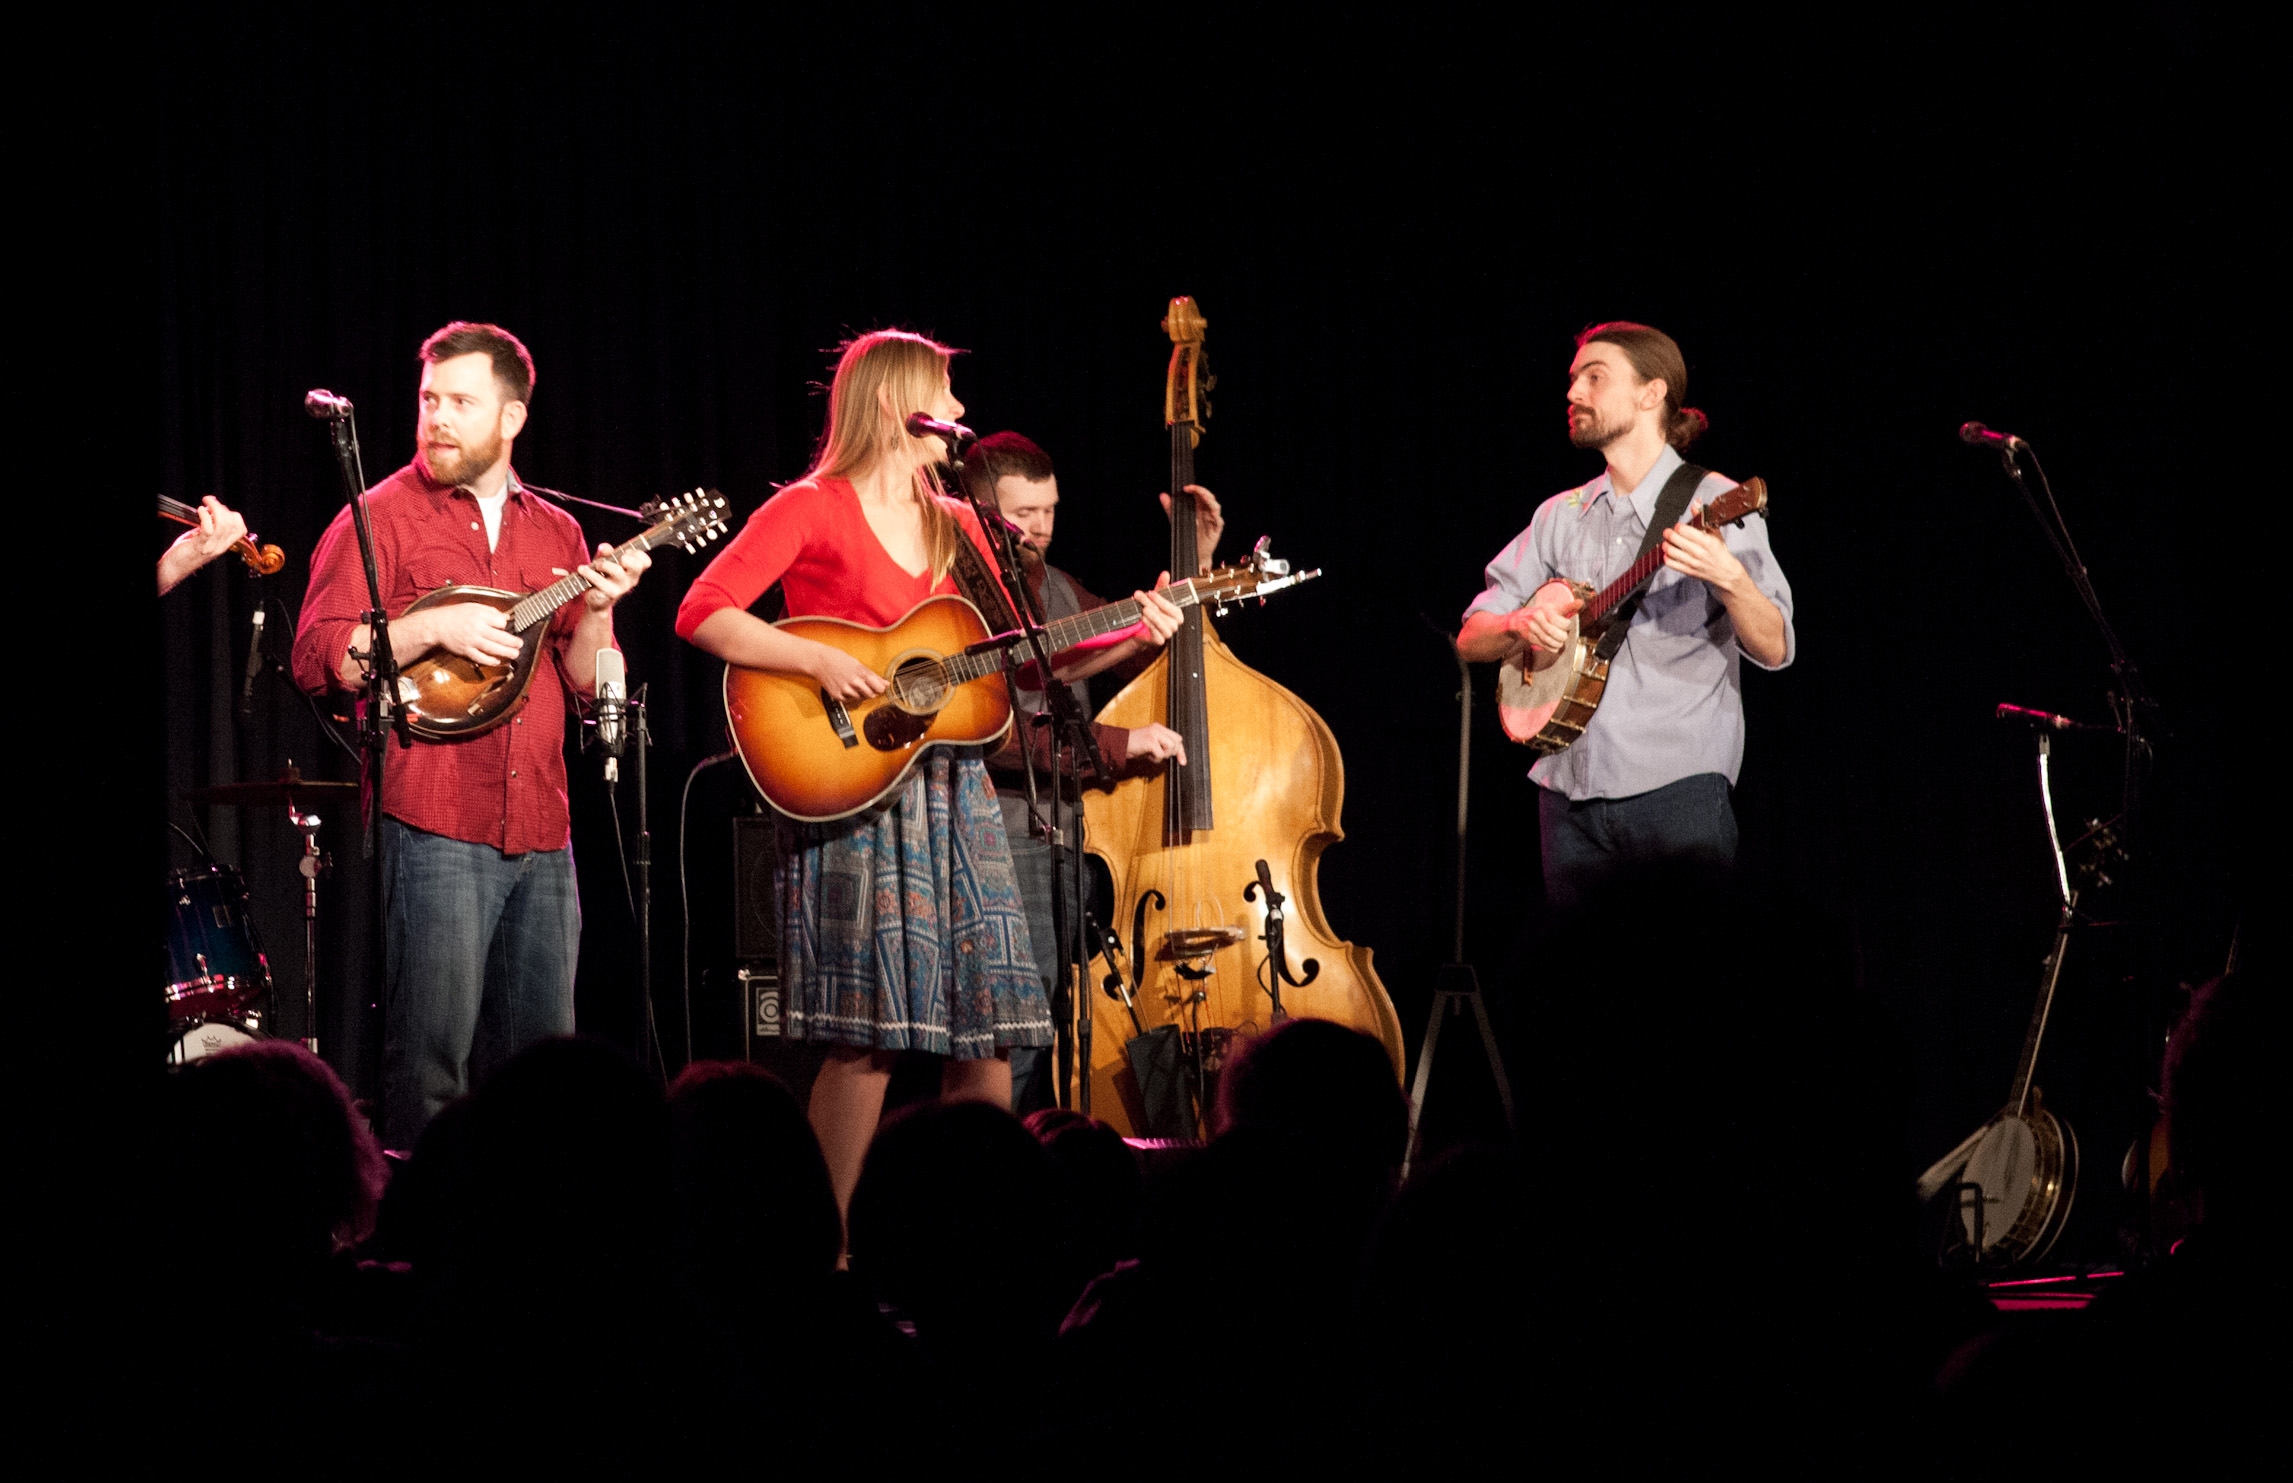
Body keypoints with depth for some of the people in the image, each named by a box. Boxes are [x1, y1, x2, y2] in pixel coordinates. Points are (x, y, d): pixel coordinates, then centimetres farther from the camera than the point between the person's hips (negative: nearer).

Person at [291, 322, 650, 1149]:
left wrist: (597, 611, -2)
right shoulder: (381, 518, 2)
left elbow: (589, 688, 16)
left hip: (542, 833, 5)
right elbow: (317, 660, -6)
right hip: (434, 830, -5)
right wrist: (431, 628, -16)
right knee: (431, 1060, -9)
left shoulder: (554, 534, 17)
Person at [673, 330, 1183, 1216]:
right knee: (868, 1038, -13)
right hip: (852, 795, -7)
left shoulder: (956, 527, 18)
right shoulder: (812, 511, -2)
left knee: (988, 1036, 2)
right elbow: (702, 613, -11)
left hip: (954, 793, 7)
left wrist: (1129, 638, 7)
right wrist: (820, 661, -19)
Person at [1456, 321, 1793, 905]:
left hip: (1677, 789, -5)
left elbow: (1774, 649, -10)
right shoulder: (1561, 516, 16)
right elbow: (1471, 638, 15)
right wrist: (1523, 626, -8)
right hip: (1569, 794, 5)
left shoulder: (1710, 502, 0)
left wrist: (1729, 578, -30)